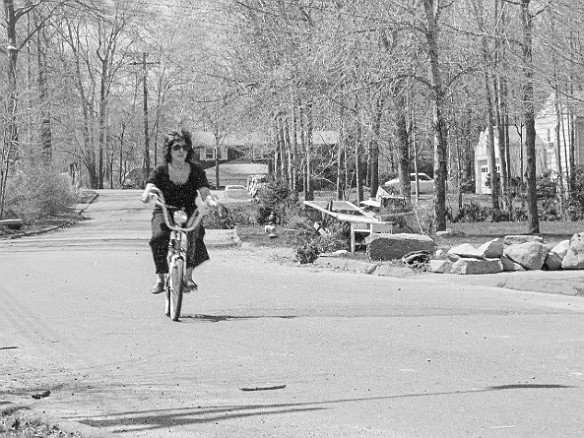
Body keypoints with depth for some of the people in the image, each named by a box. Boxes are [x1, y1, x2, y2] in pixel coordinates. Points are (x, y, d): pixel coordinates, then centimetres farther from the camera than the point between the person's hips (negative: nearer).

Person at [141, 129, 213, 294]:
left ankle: (188, 276, -24)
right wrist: (147, 194, -46)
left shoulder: (196, 170, -3)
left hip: (188, 212, 1)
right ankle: (160, 278, -22)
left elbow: (205, 192, -13)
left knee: (196, 234, -31)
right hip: (164, 212, -1)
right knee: (159, 237, -31)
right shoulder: (160, 171, -6)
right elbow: (150, 186, -21)